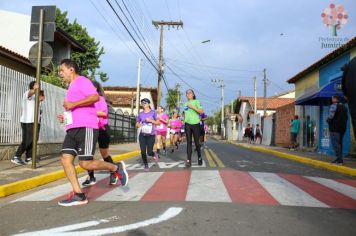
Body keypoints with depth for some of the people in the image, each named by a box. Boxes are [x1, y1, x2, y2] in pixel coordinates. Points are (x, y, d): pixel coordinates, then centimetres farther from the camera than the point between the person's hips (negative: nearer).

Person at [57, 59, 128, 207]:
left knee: (85, 164, -13)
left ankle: (117, 168, 9)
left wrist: (74, 104, -20)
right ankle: (78, 195, -1)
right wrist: (66, 117, 22)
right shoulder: (72, 88, 29)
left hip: (86, 128, -10)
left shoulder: (82, 81, -1)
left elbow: (95, 97, -20)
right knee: (65, 159, -4)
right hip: (72, 129, 10)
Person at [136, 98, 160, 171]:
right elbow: (137, 124, 14)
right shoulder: (140, 114, 7)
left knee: (149, 152, -6)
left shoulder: (153, 112, -2)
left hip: (151, 135, -3)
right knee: (143, 151, -3)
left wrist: (151, 120, -16)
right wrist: (138, 125, -9)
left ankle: (153, 154, 32)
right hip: (142, 135, 3)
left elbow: (158, 122, -2)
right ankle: (146, 165, 18)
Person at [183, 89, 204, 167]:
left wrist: (192, 107, -16)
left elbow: (201, 111, -11)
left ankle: (199, 158, 22)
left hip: (195, 123, -4)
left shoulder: (196, 102, 1)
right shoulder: (185, 104, 16)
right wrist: (184, 121, 15)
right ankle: (188, 160, -6)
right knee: (189, 142, -2)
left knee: (197, 142, 3)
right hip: (187, 124, 4)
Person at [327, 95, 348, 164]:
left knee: (335, 143, -7)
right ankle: (339, 159, 16)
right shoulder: (344, 107, 17)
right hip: (342, 127, 9)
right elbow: (346, 117, 19)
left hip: (335, 127, -9)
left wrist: (328, 120, -2)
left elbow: (330, 116, -20)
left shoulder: (334, 105, -11)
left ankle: (339, 159, -11)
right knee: (340, 143, 14)